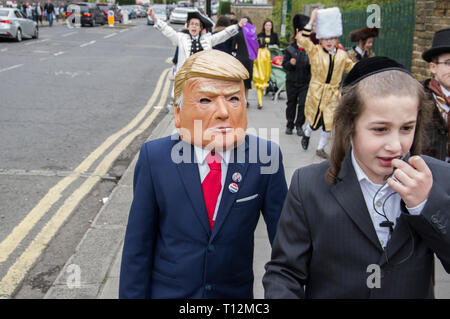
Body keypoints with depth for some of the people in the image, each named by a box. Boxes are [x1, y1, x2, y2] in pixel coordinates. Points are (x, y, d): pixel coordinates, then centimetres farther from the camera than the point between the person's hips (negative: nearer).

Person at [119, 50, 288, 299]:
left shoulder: (265, 157, -14)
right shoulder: (155, 158, -15)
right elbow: (138, 243, -10)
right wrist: (132, 294, -8)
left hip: (236, 291, 1)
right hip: (166, 290, -1)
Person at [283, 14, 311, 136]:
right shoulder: (290, 49, -1)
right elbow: (284, 65, -4)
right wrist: (290, 63, -23)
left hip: (305, 82, 0)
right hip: (292, 81, 0)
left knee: (302, 104, -2)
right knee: (291, 103, 10)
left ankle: (299, 125, 11)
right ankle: (290, 125, 23)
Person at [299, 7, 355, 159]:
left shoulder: (342, 55, 3)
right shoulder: (315, 51, -6)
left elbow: (352, 68, 18)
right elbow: (303, 40, -19)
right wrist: (311, 21, -20)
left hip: (332, 94, 2)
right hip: (316, 91, -2)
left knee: (329, 122, 4)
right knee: (314, 118, 10)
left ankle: (320, 148, 22)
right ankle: (306, 135, 43)